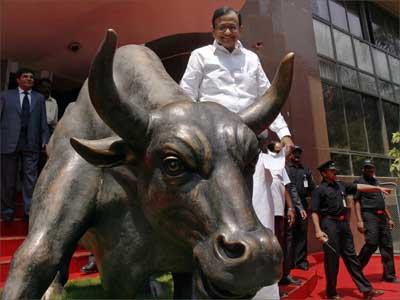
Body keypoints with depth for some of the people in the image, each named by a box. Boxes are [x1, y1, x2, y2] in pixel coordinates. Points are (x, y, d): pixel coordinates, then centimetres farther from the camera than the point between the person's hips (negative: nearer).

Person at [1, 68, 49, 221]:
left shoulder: (39, 98, 13)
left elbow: (43, 121, 8)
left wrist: (45, 140, -2)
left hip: (31, 143, 1)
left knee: (30, 178, 2)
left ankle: (30, 211, 8)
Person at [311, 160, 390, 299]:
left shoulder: (341, 185, 15)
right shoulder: (319, 190, -5)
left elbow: (359, 187, 15)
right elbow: (314, 212, -10)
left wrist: (378, 188, 9)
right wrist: (318, 230, -18)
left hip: (344, 223, 6)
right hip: (330, 224, -6)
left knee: (351, 256, 11)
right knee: (332, 259, 0)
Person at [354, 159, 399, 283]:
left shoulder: (376, 182, 22)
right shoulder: (359, 182, 0)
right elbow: (357, 202, -7)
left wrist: (389, 218, 19)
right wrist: (359, 220, -16)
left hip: (382, 217, 7)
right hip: (369, 216, -7)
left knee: (387, 246, 5)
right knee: (371, 244, -15)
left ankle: (389, 275, 12)